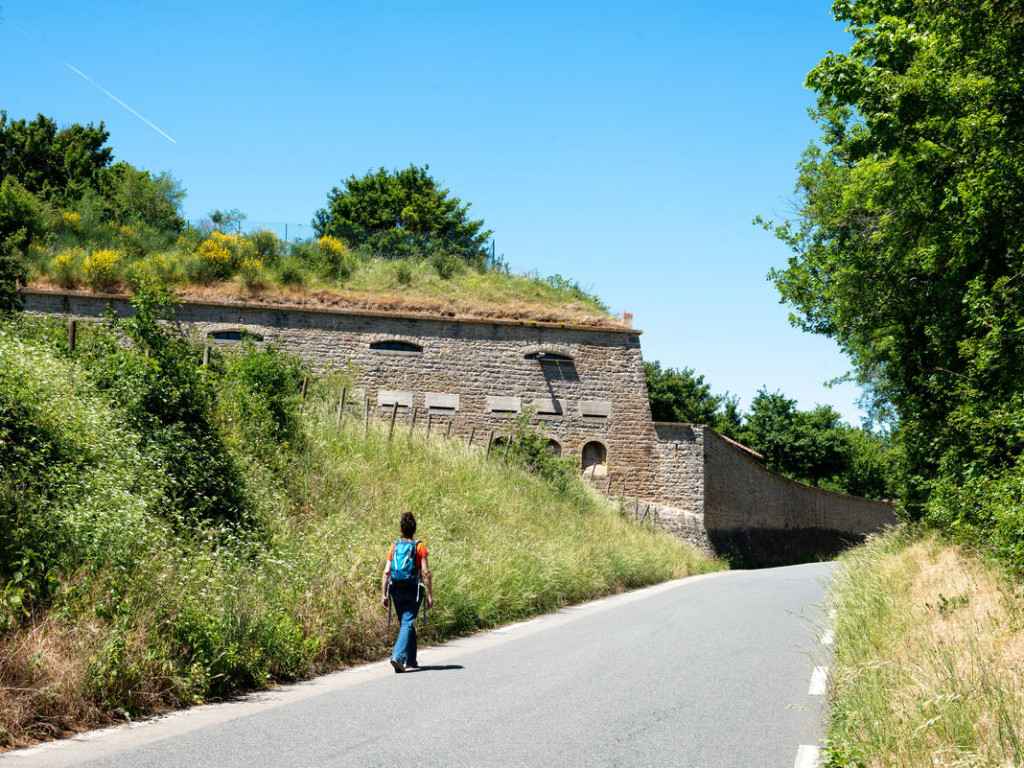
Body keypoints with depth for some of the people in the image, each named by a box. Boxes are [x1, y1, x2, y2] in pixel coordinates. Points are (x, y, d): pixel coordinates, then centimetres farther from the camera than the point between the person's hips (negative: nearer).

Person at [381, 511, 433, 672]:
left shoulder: (394, 546, 5)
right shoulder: (419, 546, -3)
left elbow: (386, 572, 0)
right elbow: (426, 572, -8)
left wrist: (383, 594, 2)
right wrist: (430, 595, -3)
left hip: (397, 590, 4)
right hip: (413, 590, -4)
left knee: (406, 624, 16)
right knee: (407, 624, -5)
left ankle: (411, 661, 23)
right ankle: (398, 656, -23)